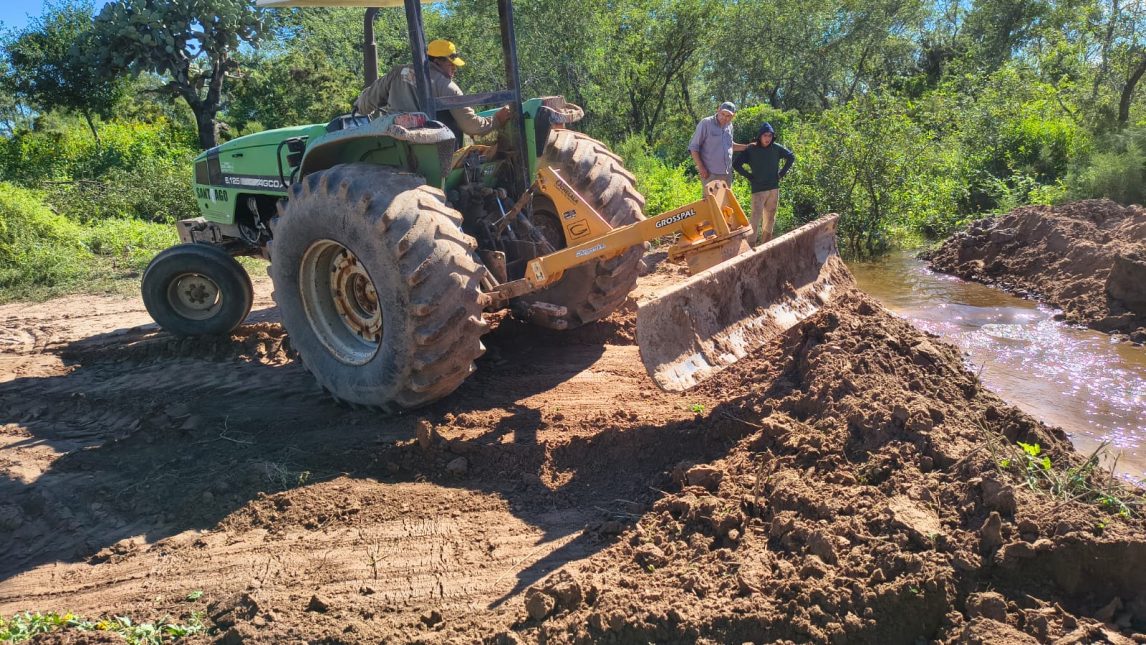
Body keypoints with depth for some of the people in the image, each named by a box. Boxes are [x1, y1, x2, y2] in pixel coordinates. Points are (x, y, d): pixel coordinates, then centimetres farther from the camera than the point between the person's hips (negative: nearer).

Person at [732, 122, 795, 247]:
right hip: (758, 189, -5)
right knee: (756, 219, -12)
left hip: (774, 188, 5)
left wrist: (782, 173, 9)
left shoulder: (776, 148, 1)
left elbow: (791, 157, 16)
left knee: (770, 218, 12)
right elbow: (736, 164, -9)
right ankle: (751, 246, -10)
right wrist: (749, 176, -7)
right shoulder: (751, 150, -9)